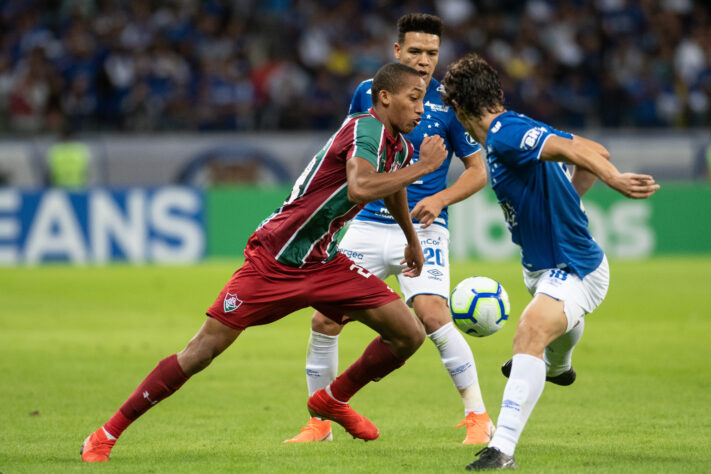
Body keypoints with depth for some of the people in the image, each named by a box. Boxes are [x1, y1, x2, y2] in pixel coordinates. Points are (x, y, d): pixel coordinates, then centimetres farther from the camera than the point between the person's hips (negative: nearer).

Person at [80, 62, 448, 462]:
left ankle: (333, 400, 23)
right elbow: (360, 189, -41)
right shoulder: (367, 130, -20)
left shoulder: (399, 146, 6)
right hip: (274, 260, -8)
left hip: (323, 263, 8)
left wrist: (413, 241, 44)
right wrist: (424, 167, -30)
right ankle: (107, 435, 1)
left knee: (410, 335, -2)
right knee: (202, 351, -10)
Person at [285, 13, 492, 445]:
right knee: (325, 319, -3)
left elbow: (479, 170, 1)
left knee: (432, 315, -24)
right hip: (368, 226, 4)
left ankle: (478, 417, -12)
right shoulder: (368, 93, 4)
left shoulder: (448, 105, -4)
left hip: (422, 228, -3)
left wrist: (441, 199, -14)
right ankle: (319, 423, 14)